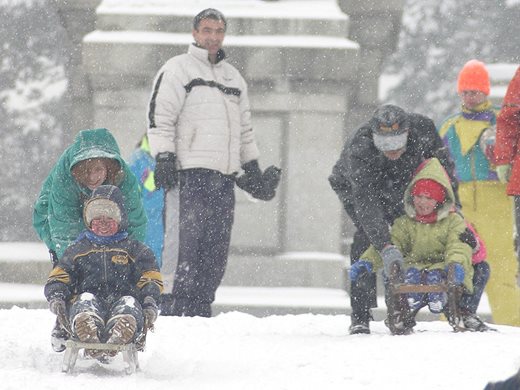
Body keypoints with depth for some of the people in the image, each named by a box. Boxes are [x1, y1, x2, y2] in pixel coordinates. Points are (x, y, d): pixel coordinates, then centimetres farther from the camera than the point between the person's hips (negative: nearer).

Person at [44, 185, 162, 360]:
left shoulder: (135, 250, 27)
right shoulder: (77, 250, 30)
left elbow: (150, 280, 14)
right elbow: (57, 278, 19)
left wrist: (150, 301, -9)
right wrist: (56, 296, -5)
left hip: (120, 301, 0)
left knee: (129, 302, -37)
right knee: (85, 299, -37)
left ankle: (118, 337, -66)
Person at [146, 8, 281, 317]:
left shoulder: (233, 77, 25)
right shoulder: (178, 69, 5)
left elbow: (245, 128, 30)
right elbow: (160, 116, -2)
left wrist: (254, 170, 24)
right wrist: (164, 158, -12)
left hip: (226, 175, 6)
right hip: (193, 172, -6)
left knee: (218, 248, 1)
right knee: (193, 242, -14)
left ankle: (202, 307, 3)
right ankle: (182, 308, -15)